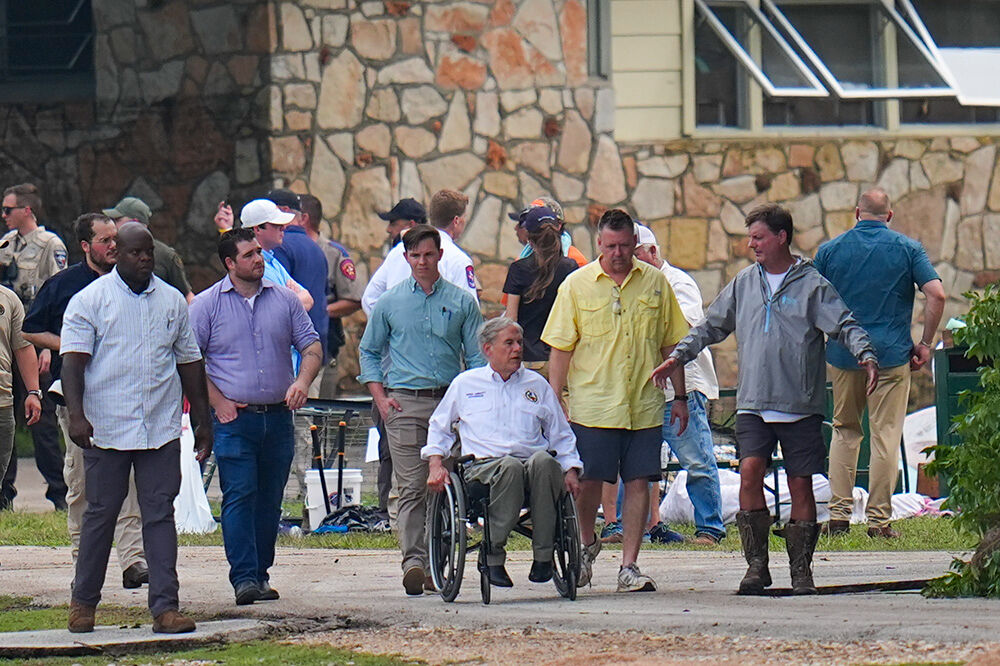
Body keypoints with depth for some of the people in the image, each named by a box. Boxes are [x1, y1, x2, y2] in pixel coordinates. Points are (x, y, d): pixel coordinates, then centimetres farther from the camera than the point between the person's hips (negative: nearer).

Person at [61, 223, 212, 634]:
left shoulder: (172, 302, 12)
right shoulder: (89, 301, 0)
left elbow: (189, 362, 18)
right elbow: (73, 360, -6)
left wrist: (202, 420, 17)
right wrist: (76, 415, -18)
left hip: (161, 428, 3)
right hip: (107, 428, -3)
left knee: (160, 515, 0)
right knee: (100, 514, 4)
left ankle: (165, 607, -2)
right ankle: (83, 603, 16)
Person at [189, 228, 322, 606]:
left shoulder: (283, 300, 9)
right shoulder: (207, 305, 1)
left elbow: (311, 347, 12)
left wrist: (303, 381, -8)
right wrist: (218, 402, -7)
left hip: (278, 418, 3)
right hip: (233, 419, -3)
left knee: (269, 500, 7)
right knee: (239, 496, -10)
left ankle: (261, 572, 15)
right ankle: (244, 577, -14)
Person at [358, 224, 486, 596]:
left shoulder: (461, 302, 9)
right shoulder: (389, 303, 11)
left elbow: (477, 357, 11)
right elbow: (370, 352, 16)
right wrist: (380, 398, 3)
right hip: (404, 403, -1)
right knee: (412, 487, -10)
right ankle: (413, 561, -17)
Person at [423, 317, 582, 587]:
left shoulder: (537, 385, 25)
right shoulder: (466, 383, 22)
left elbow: (561, 435, 24)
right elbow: (439, 427, 27)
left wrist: (571, 469, 8)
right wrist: (435, 464, 10)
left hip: (532, 463, 1)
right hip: (483, 466, -1)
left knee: (544, 461, -38)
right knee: (510, 467, -40)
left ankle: (543, 555, -34)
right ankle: (493, 555, -34)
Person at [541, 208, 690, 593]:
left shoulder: (654, 282, 7)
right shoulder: (577, 284, 2)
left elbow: (671, 343, 13)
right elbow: (560, 348, 2)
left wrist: (680, 396, 10)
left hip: (644, 406, 2)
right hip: (592, 404, -2)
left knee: (639, 482, -1)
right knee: (590, 480, 0)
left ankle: (629, 566, 3)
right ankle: (587, 544, 28)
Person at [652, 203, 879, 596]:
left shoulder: (812, 285, 0)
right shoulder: (743, 284, 13)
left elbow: (845, 324, -6)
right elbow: (711, 327, 21)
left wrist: (866, 354, -23)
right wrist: (678, 356, 12)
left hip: (801, 406, -3)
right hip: (753, 404, 3)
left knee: (800, 485, 1)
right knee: (750, 471, -14)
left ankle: (801, 569, 11)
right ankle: (756, 563, -6)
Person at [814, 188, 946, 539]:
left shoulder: (830, 250, 4)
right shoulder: (907, 248, 0)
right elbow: (936, 295, -9)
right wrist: (925, 344, 0)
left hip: (843, 353, 2)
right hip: (891, 353, -2)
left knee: (844, 431, 15)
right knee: (886, 435, 1)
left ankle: (839, 514, 9)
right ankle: (879, 519, -2)